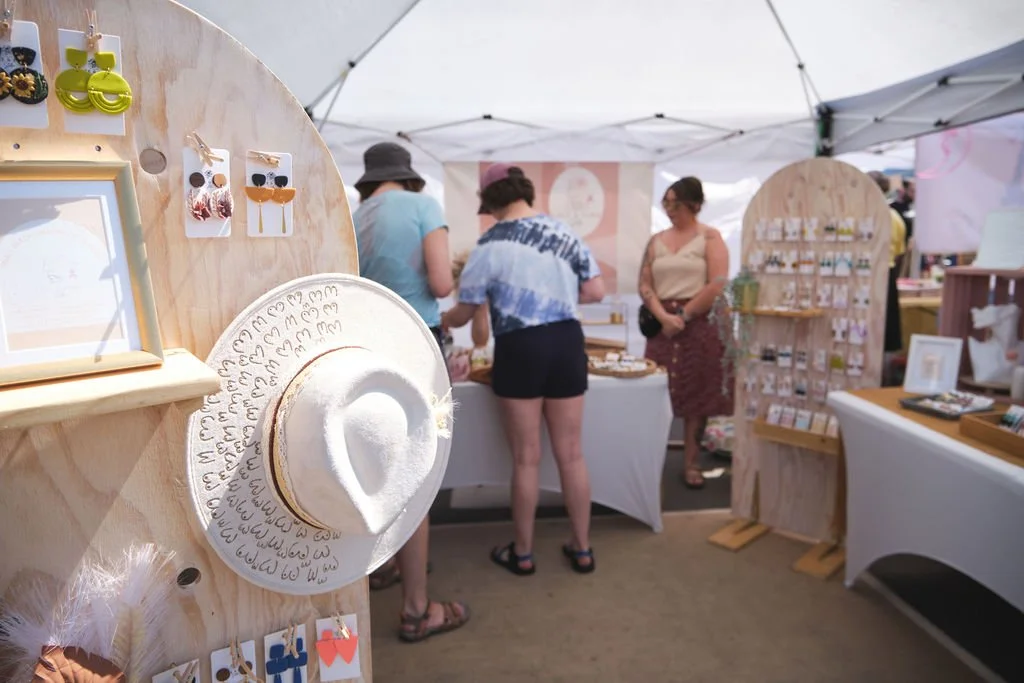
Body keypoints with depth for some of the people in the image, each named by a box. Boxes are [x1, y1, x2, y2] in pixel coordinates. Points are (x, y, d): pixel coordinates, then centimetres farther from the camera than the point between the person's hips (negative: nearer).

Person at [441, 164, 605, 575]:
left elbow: (463, 314, -2)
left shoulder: (491, 245, -7)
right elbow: (597, 292, 5)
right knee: (571, 454, 13)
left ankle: (522, 553, 23)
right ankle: (582, 549, 25)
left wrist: (438, 321, 20)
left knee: (526, 459, 8)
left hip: (520, 348, -4)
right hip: (567, 342, 4)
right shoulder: (565, 232, 5)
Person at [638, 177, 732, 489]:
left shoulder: (710, 237, 0)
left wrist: (682, 316, -11)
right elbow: (644, 285, 6)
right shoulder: (656, 240, 11)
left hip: (699, 325, -3)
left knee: (696, 397, 1)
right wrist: (663, 316, -10)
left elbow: (717, 286, -10)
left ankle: (691, 464, 12)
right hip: (663, 326, 3)